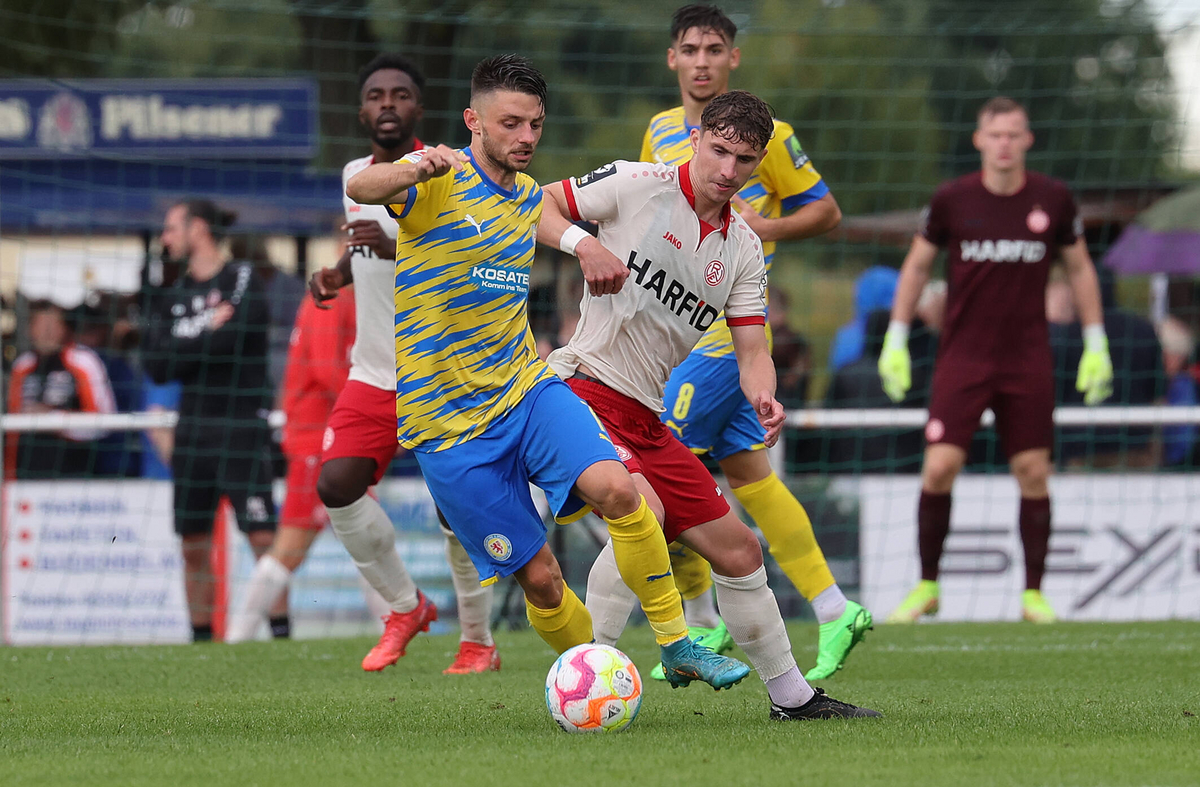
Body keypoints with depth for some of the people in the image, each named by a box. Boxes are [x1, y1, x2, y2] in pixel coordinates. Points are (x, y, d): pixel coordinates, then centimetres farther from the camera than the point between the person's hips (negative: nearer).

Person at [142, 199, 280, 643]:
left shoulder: (243, 282, -3)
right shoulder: (172, 296, 13)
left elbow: (232, 340, -18)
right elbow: (155, 367, 2)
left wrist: (182, 352, -4)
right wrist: (209, 335, -7)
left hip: (242, 429, -6)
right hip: (193, 431, 6)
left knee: (263, 538, -11)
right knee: (194, 545, 5)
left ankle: (281, 634, -9)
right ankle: (201, 639, 11)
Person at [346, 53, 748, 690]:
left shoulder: (531, 196, 12)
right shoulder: (441, 180, -11)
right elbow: (360, 189, -34)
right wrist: (415, 171, -54)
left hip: (526, 386, 5)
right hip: (449, 421, -5)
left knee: (616, 490, -23)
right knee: (540, 579, -5)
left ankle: (677, 647, -11)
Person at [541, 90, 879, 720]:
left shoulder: (743, 249, 10)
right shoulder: (638, 185, -6)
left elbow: (751, 349, 7)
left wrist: (762, 398, -15)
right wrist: (583, 243, -20)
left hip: (646, 419, 7)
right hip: (583, 387, -7)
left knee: (737, 550, 11)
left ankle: (792, 696, 25)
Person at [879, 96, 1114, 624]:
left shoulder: (1053, 200, -1)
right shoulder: (951, 200, -3)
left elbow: (1079, 268, 11)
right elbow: (917, 265, 9)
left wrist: (1096, 346, 8)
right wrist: (895, 340, 7)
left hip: (1028, 359, 1)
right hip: (961, 357, -1)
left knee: (1033, 474, -1)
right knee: (939, 468, -10)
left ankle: (1034, 594, 9)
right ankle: (926, 586, 5)